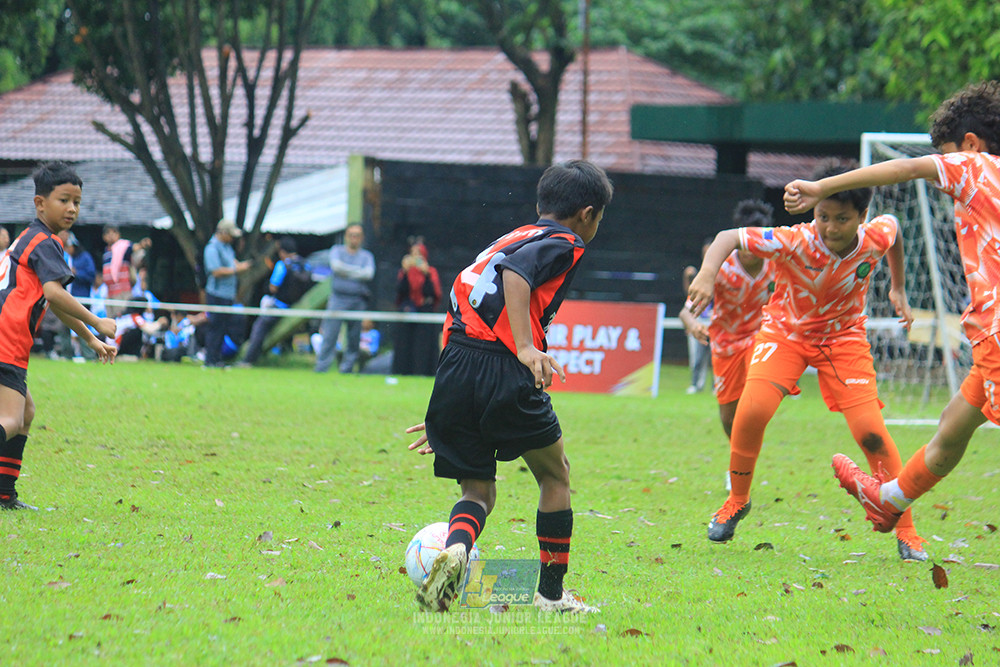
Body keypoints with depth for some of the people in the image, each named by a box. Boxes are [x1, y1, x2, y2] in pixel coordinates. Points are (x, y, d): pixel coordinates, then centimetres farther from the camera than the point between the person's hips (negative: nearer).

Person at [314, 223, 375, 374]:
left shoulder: (367, 256, 12)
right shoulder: (337, 251, 11)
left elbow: (369, 274, -7)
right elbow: (336, 265, -10)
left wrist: (347, 273, -8)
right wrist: (358, 271, -6)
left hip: (358, 302, 2)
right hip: (338, 298, -2)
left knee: (354, 339, 0)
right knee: (329, 337, -8)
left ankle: (346, 371, 7)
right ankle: (321, 370, -7)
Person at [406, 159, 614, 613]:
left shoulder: (517, 237, 29)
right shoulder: (563, 244, 5)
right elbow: (515, 272, -18)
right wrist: (527, 348, -28)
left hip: (454, 369, 7)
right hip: (502, 369, -6)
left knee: (478, 492, 12)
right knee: (555, 476, 15)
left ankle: (455, 549, -20)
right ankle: (551, 593, 18)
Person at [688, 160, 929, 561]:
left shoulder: (876, 238, -21)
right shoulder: (796, 242, -30)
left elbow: (893, 226, 5)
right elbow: (729, 237, -31)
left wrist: (898, 289, 14)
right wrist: (707, 273, -50)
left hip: (844, 336, 1)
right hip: (786, 331, -1)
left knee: (870, 431, -13)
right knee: (753, 409, -24)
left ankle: (906, 532, 2)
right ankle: (737, 499, 4)